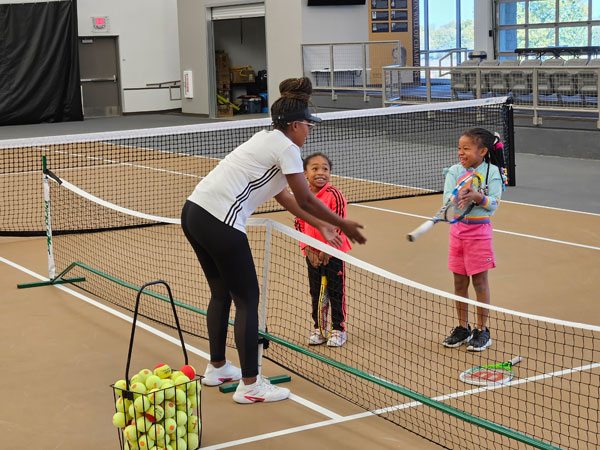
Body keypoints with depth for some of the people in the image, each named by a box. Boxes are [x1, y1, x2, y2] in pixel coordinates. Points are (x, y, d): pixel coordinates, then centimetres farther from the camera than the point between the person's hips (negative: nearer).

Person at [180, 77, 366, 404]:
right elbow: (305, 199, -5)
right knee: (247, 300, 1)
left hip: (193, 212, 9)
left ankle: (217, 368, 35)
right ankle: (250, 385, 6)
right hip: (220, 223, -9)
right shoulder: (286, 148, -5)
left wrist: (321, 225, 26)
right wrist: (344, 225, 7)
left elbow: (285, 197, 25)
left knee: (222, 293, 23)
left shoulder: (266, 140, 22)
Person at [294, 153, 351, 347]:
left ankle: (338, 329, 16)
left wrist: (326, 251, -15)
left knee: (336, 292, 5)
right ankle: (318, 327, 26)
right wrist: (308, 250, -8)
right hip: (312, 253, 4)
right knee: (316, 292, 14)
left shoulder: (334, 195, -16)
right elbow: (299, 224, 1)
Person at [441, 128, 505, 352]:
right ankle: (463, 327, 21)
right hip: (457, 229, 4)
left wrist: (477, 197, -30)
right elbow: (447, 199, -9)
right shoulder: (454, 171, 1)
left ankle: (482, 330, 12)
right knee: (459, 281, 9)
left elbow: (493, 203, -13)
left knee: (480, 281, 3)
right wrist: (459, 197, -29)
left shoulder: (492, 172, -7)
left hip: (479, 230, -4)